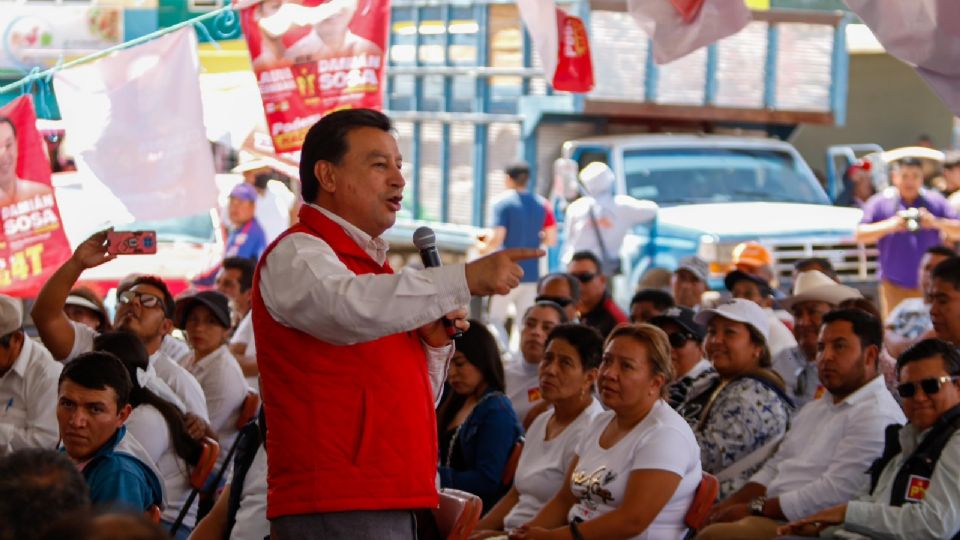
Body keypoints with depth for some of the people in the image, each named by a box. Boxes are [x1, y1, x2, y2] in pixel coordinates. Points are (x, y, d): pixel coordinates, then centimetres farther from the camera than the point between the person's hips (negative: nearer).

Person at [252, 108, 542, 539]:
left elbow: (416, 400, 25)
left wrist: (434, 344, 5)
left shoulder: (371, 264, 23)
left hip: (388, 503, 9)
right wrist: (464, 280, -35)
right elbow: (345, 308, -32)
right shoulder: (297, 254, -6)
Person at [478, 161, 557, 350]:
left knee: (495, 319, 6)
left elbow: (497, 238, -15)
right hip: (531, 275, 4)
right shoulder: (542, 204, 5)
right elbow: (551, 239, 5)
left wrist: (483, 247, 4)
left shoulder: (502, 202, -8)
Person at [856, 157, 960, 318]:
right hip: (895, 285, -1)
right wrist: (889, 226, -15)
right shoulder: (880, 203, 6)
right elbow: (860, 235, -1)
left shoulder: (936, 201, 11)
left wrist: (936, 222, -13)